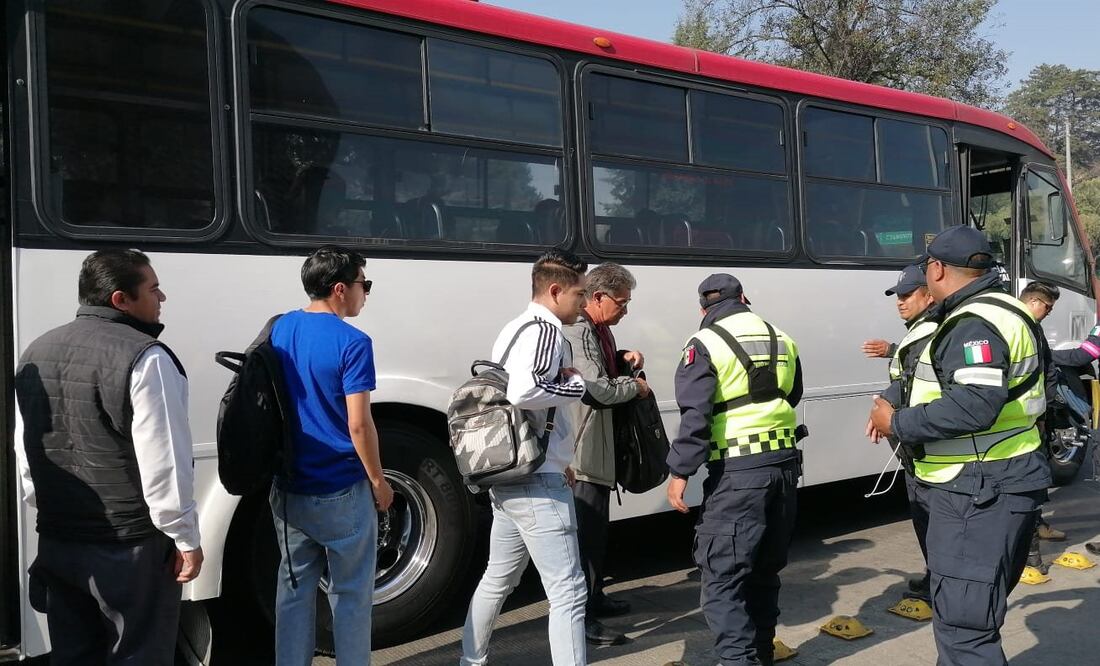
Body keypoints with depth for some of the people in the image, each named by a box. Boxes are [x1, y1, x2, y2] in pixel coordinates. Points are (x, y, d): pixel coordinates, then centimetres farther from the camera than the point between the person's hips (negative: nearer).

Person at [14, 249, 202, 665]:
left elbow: (25, 453, 15)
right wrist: (186, 538, -12)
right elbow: (164, 462, -20)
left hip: (57, 543, 7)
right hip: (132, 547, -7)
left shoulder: (36, 354, 8)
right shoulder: (144, 357, -18)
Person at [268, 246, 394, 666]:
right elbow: (358, 424, -19)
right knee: (351, 593, 8)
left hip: (287, 488, 6)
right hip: (341, 491, -6)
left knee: (294, 586, 15)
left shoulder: (278, 329, 3)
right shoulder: (352, 342, -18)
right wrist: (378, 482, -7)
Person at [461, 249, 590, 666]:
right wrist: (577, 385, -16)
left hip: (506, 476, 10)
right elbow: (524, 392, -33)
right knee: (567, 591, -6)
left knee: (498, 578, 23)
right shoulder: (546, 331, -16)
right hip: (538, 482, -10)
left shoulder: (515, 328, 15)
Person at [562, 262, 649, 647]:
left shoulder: (598, 329, 13)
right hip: (583, 451, -11)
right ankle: (581, 618, -1)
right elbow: (598, 388, -25)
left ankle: (594, 598, 34)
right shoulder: (577, 332, -19)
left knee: (596, 527, 20)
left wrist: (624, 360, 9)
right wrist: (635, 387, -9)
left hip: (597, 449, 11)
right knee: (585, 531, -7)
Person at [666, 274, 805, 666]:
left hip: (737, 472, -7)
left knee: (723, 579, -3)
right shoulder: (782, 340, 11)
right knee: (766, 570, 19)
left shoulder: (705, 344, -7)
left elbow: (694, 415, -15)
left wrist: (679, 472, -10)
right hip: (784, 464, 7)